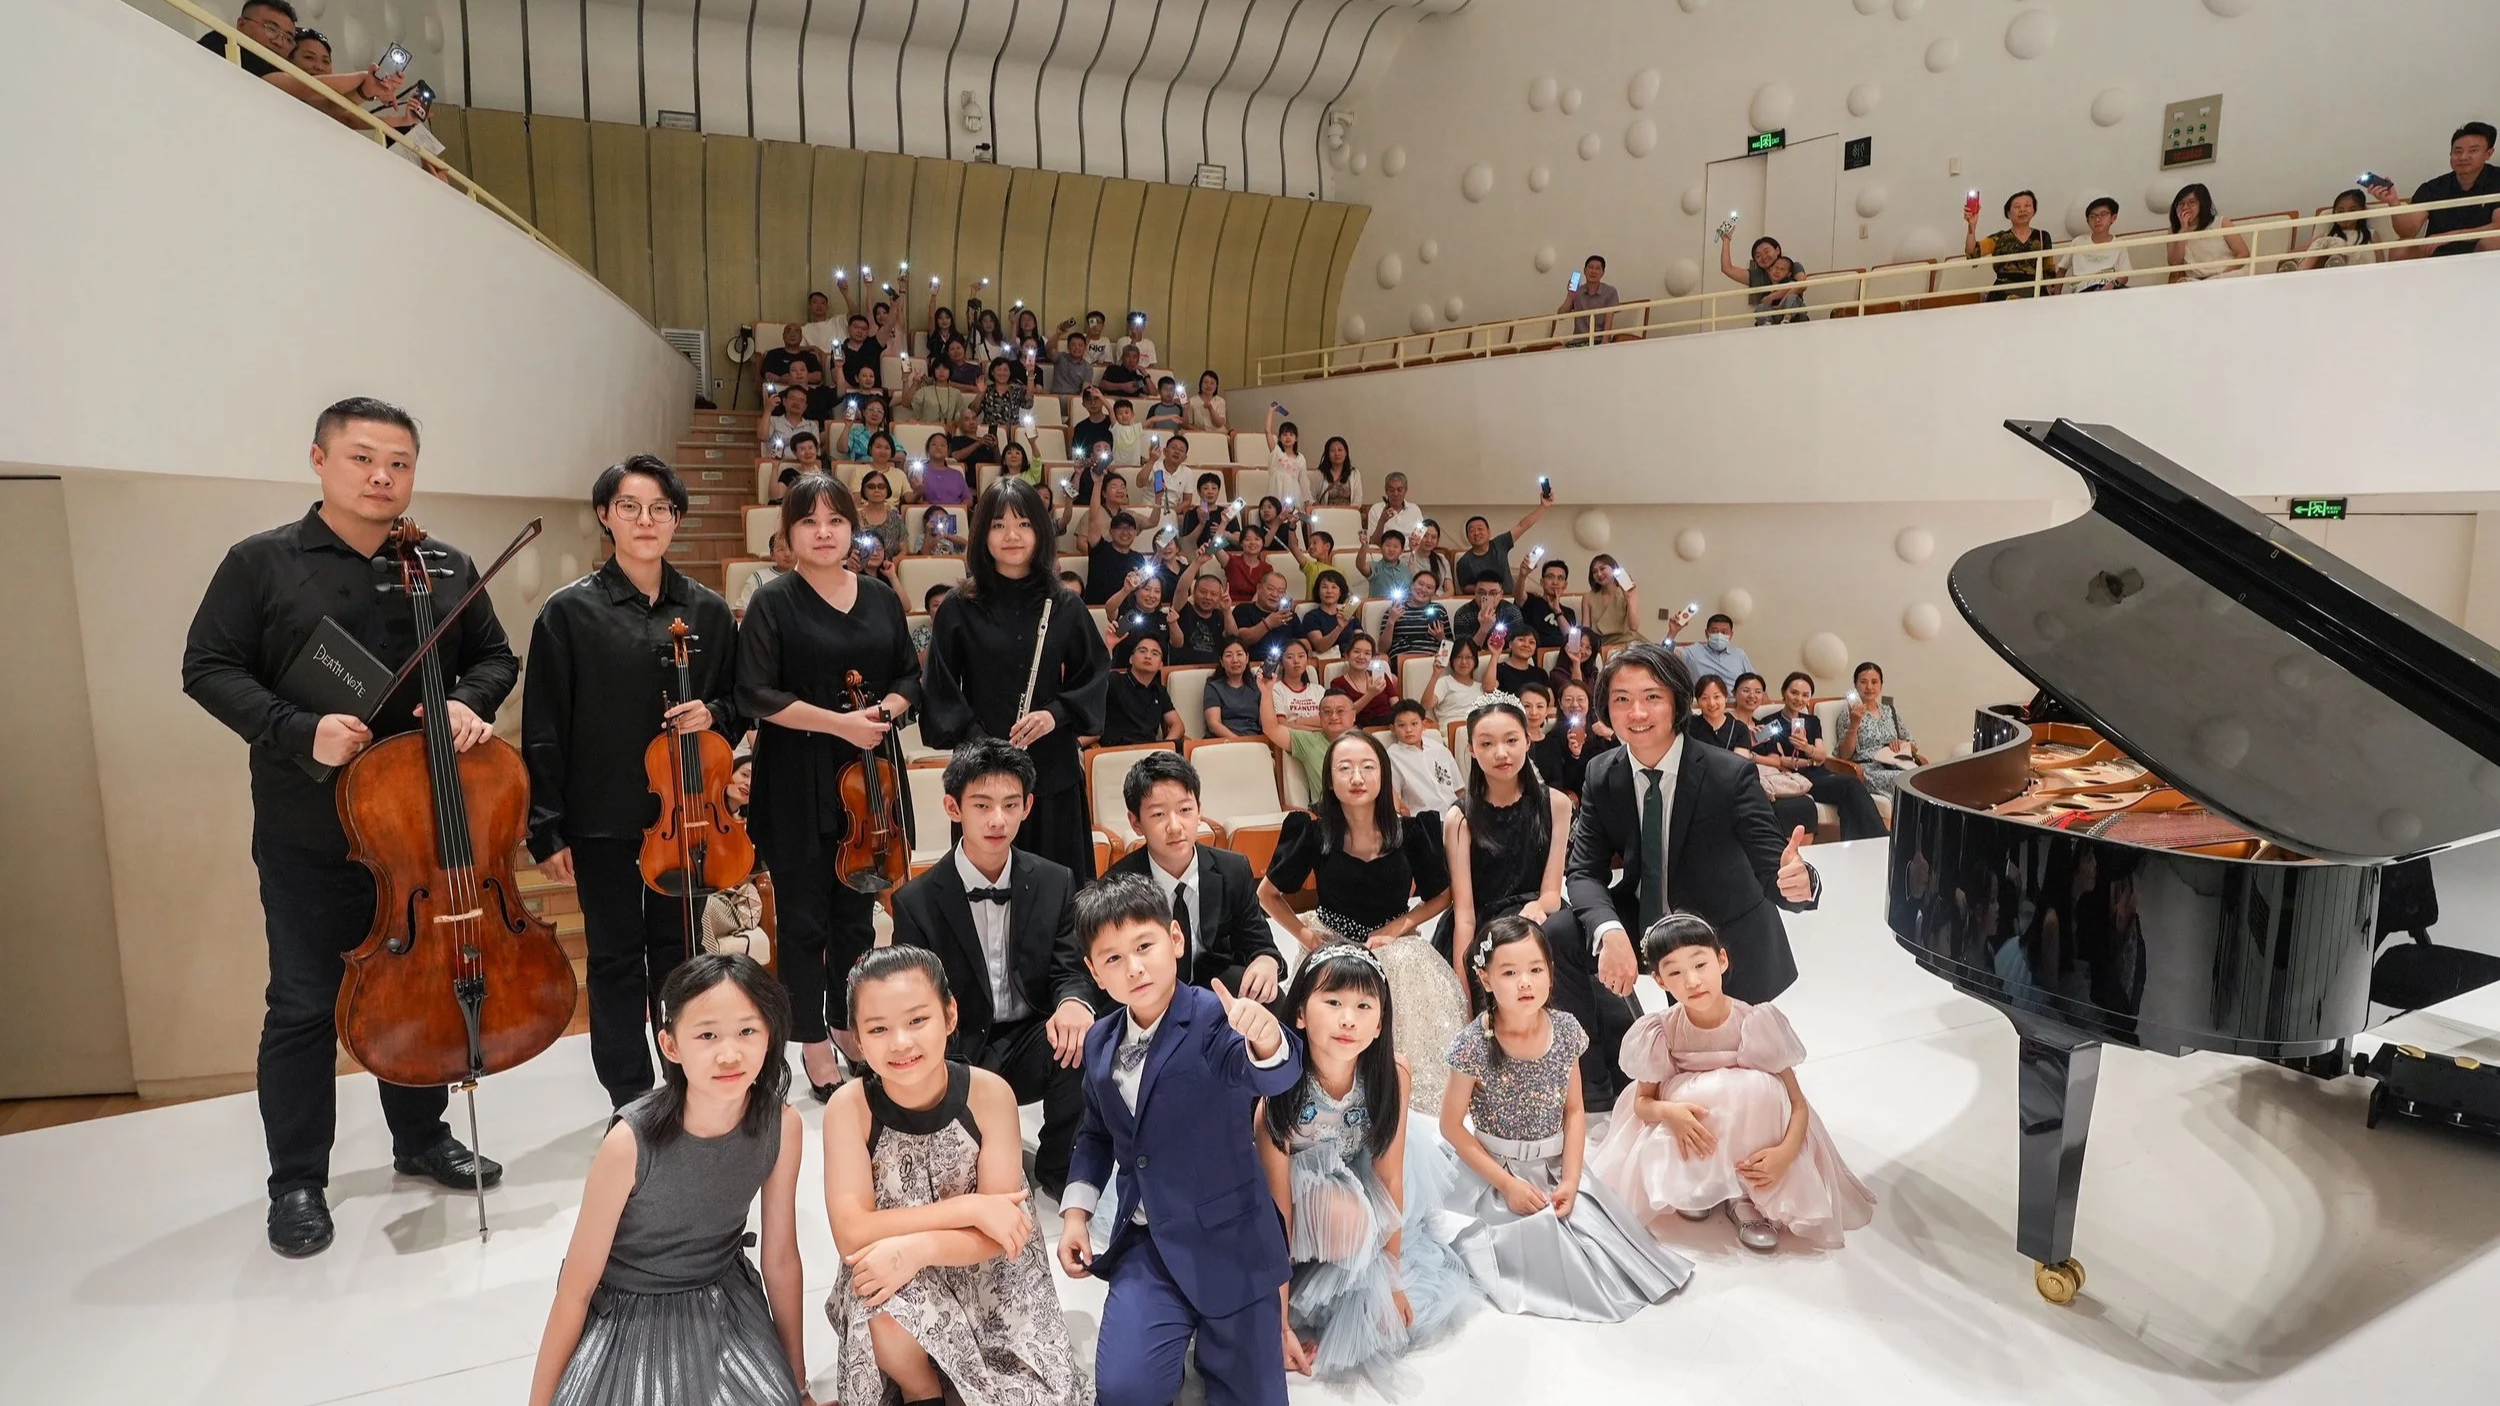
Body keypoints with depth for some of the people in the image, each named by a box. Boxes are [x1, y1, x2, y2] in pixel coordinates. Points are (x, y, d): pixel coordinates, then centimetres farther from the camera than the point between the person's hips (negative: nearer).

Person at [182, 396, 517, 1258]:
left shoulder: (449, 567, 5)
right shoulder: (261, 563, -3)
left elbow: (496, 657, 10)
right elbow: (208, 669, -5)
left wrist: (468, 702, -12)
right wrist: (300, 733, -20)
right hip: (309, 835, -3)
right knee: (305, 1007, 7)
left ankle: (422, 1140, 34)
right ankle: (297, 1183, 23)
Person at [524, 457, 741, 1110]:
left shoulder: (708, 610, 4)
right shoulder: (570, 611, -5)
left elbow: (739, 702, 13)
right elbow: (544, 730, -5)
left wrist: (713, 715, -10)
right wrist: (548, 831, -7)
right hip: (604, 818, -2)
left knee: (679, 951, 13)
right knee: (616, 958, 8)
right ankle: (632, 1103, 21)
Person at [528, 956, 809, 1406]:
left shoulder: (782, 1126, -17)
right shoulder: (632, 1142, -27)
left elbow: (781, 1259, -3)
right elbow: (576, 1289, -15)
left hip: (726, 1304, 2)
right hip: (629, 1317, -2)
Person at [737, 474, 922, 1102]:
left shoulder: (881, 598, 7)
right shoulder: (774, 603, -5)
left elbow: (910, 675, 12)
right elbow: (756, 695, -12)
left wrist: (887, 709, -9)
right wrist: (838, 721, -19)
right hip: (797, 784, -4)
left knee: (857, 909, 14)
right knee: (805, 916, 6)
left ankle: (850, 1028, 31)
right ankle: (814, 1045, 19)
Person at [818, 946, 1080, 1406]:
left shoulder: (990, 1094, -18)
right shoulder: (849, 1107, -17)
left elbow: (1001, 1233, -16)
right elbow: (852, 1235, -22)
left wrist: (918, 1248, -33)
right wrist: (970, 1208, -27)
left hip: (985, 1275, 0)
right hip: (890, 1280, 0)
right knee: (885, 1311, -31)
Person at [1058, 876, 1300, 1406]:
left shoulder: (1215, 1018, -17)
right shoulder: (1100, 1042, 2)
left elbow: (1275, 1077, -36)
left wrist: (1267, 1043, -58)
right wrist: (1076, 1211, 6)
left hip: (1229, 1244, -3)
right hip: (1146, 1246, 4)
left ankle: (1211, 1341, 38)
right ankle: (1182, 1329, 19)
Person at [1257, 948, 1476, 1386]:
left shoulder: (1393, 1074, -26)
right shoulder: (1279, 1088, -34)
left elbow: (1390, 1177, -16)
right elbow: (1278, 1210, -29)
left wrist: (1392, 1276, -12)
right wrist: (1280, 1323, -27)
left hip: (1356, 1174, 6)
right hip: (1300, 1178, -6)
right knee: (1348, 1219, -32)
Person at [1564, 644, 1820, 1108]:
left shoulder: (1731, 775, -25)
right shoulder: (1602, 776, -13)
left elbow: (1773, 868, -27)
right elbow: (1583, 871, -14)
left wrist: (1799, 882, -53)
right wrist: (1609, 931, -35)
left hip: (1725, 937, -2)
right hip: (1643, 918, 3)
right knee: (1561, 941, -21)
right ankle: (1615, 1074, 2)